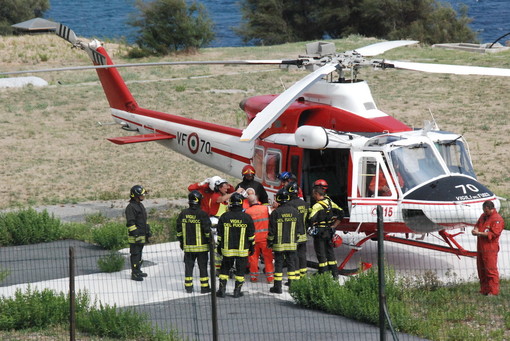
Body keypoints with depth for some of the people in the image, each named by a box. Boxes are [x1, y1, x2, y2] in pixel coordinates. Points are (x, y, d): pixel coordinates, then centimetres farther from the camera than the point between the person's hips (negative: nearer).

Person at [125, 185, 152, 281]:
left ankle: (138, 271, 27)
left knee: (139, 254, 17)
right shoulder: (131, 207, -16)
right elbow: (130, 223, -20)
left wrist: (147, 233, 25)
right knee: (135, 254, -5)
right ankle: (134, 274, -2)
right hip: (135, 237, -10)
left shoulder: (140, 205, 16)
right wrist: (136, 235, -22)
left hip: (142, 236, 10)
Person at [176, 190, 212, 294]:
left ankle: (188, 287, 14)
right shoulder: (202, 214, -14)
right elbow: (207, 230, -12)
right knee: (203, 266, 4)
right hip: (201, 246, -3)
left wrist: (180, 241, 20)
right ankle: (204, 287, 7)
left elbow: (179, 229, 8)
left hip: (188, 246, 3)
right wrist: (210, 241, 0)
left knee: (189, 266, 11)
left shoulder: (183, 214, 0)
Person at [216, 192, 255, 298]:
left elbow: (219, 234, 2)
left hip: (227, 249, 1)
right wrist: (251, 247, 13)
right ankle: (237, 291, 8)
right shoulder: (247, 218, -6)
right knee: (240, 270, 8)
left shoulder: (224, 217, -4)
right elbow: (251, 235, 1)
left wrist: (219, 246, 13)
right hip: (242, 250, -1)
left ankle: (222, 290, 8)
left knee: (225, 269, 12)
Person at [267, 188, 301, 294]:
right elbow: (299, 227, 8)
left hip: (279, 244, -3)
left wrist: (269, 242, 4)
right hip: (292, 243, 3)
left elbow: (272, 230, -7)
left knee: (279, 264, 2)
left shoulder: (275, 212, -11)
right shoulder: (295, 211, 0)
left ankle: (277, 286, 4)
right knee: (291, 263, 10)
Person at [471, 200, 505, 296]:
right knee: (481, 270, 12)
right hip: (480, 247, 9)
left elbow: (493, 233, -20)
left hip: (490, 249, -9)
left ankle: (493, 291, -6)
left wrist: (479, 233, -20)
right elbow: (478, 224, 27)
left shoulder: (497, 219, -13)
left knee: (491, 269, -9)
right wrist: (476, 229, 2)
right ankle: (484, 290, 20)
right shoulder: (484, 216, 15)